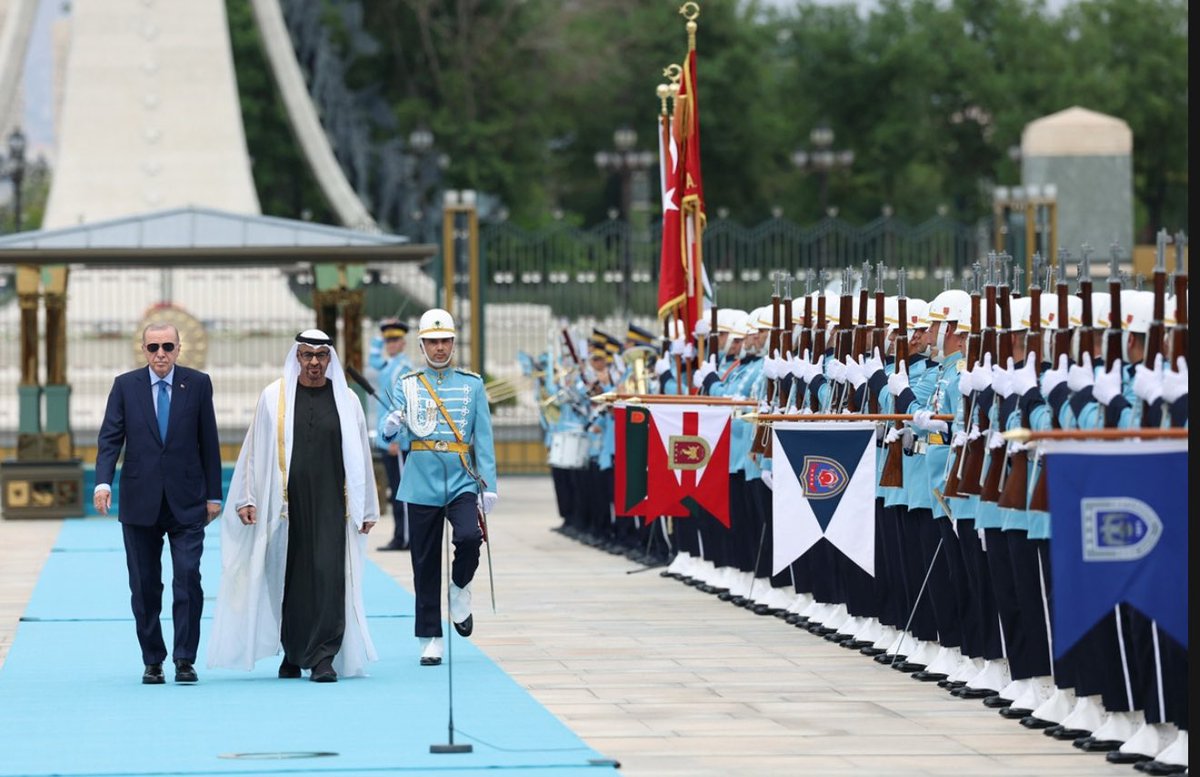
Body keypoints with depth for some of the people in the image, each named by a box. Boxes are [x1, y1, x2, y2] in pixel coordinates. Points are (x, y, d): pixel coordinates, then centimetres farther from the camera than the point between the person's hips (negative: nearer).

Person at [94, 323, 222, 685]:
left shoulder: (198, 384, 4)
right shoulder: (125, 386, 4)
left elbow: (209, 442, 6)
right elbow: (110, 438, 0)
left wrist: (213, 495, 3)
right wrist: (103, 482, -16)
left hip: (186, 502, -1)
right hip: (140, 502, 1)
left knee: (188, 579, -11)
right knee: (144, 586, 5)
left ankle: (185, 659, -5)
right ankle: (152, 661, 14)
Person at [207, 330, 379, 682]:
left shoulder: (346, 400, 7)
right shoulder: (274, 397, 5)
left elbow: (360, 455, 10)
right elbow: (255, 451, 6)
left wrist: (367, 509, 9)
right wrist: (248, 499, 0)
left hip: (329, 504, 0)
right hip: (286, 502, 0)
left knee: (328, 576, -11)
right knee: (289, 579, 4)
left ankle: (323, 658, -11)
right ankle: (293, 655, 18)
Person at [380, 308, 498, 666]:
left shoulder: (472, 384, 7)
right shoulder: (406, 386, 6)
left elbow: (483, 437, 6)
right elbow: (402, 438, -1)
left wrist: (489, 484, -1)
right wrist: (391, 428, -25)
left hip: (462, 482, 0)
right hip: (422, 485, 0)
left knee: (469, 537, -25)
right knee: (425, 566, 2)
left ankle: (460, 590, 5)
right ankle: (430, 640, 11)